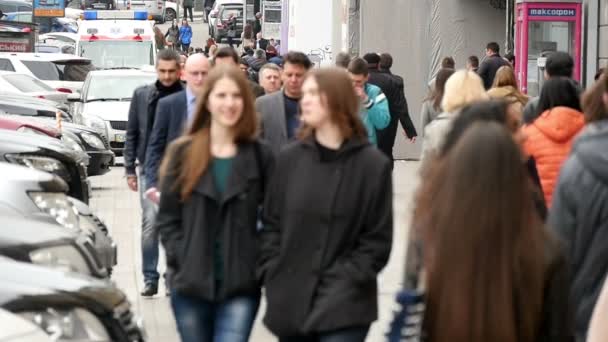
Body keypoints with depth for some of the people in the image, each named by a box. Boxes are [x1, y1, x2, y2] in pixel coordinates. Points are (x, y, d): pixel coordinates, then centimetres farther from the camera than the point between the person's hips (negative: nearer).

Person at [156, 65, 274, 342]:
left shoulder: (260, 156, 2)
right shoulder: (183, 152, 2)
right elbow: (167, 218, 3)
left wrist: (260, 265, -7)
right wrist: (182, 262, -7)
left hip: (240, 287, -1)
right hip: (191, 285, 1)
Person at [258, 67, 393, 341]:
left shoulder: (373, 164, -4)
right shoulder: (289, 158, 5)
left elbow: (378, 240, -3)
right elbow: (271, 224, 9)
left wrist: (342, 285, -11)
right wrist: (273, 278, -3)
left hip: (344, 309, -3)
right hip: (290, 303, 4)